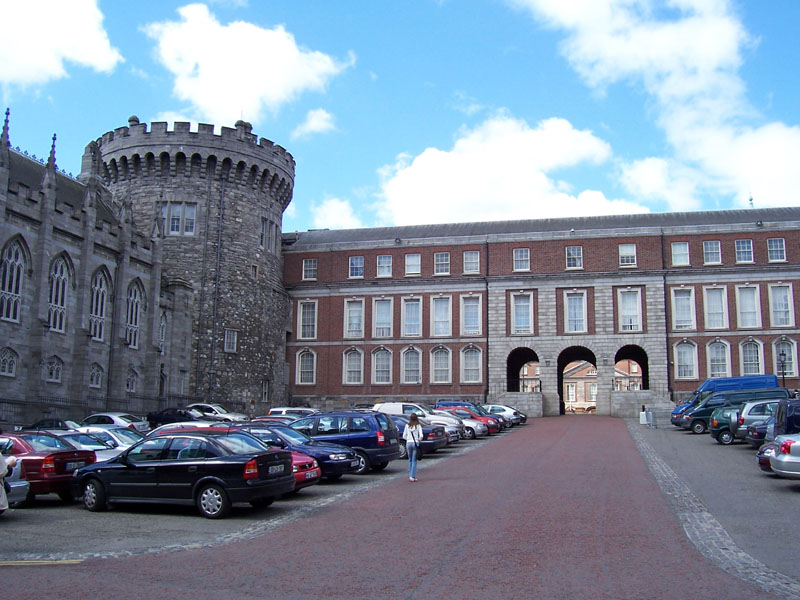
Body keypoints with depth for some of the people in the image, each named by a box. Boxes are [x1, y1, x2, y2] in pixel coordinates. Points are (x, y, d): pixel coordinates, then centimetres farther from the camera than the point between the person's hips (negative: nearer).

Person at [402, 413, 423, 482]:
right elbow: (421, 435, -10)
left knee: (410, 460, 15)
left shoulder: (407, 426, 3)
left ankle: (410, 476, 16)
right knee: (414, 460, 2)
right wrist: (419, 440, 9)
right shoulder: (418, 426, -3)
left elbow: (404, 436, 4)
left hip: (408, 443, 2)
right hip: (415, 443, -2)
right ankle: (413, 476, -3)